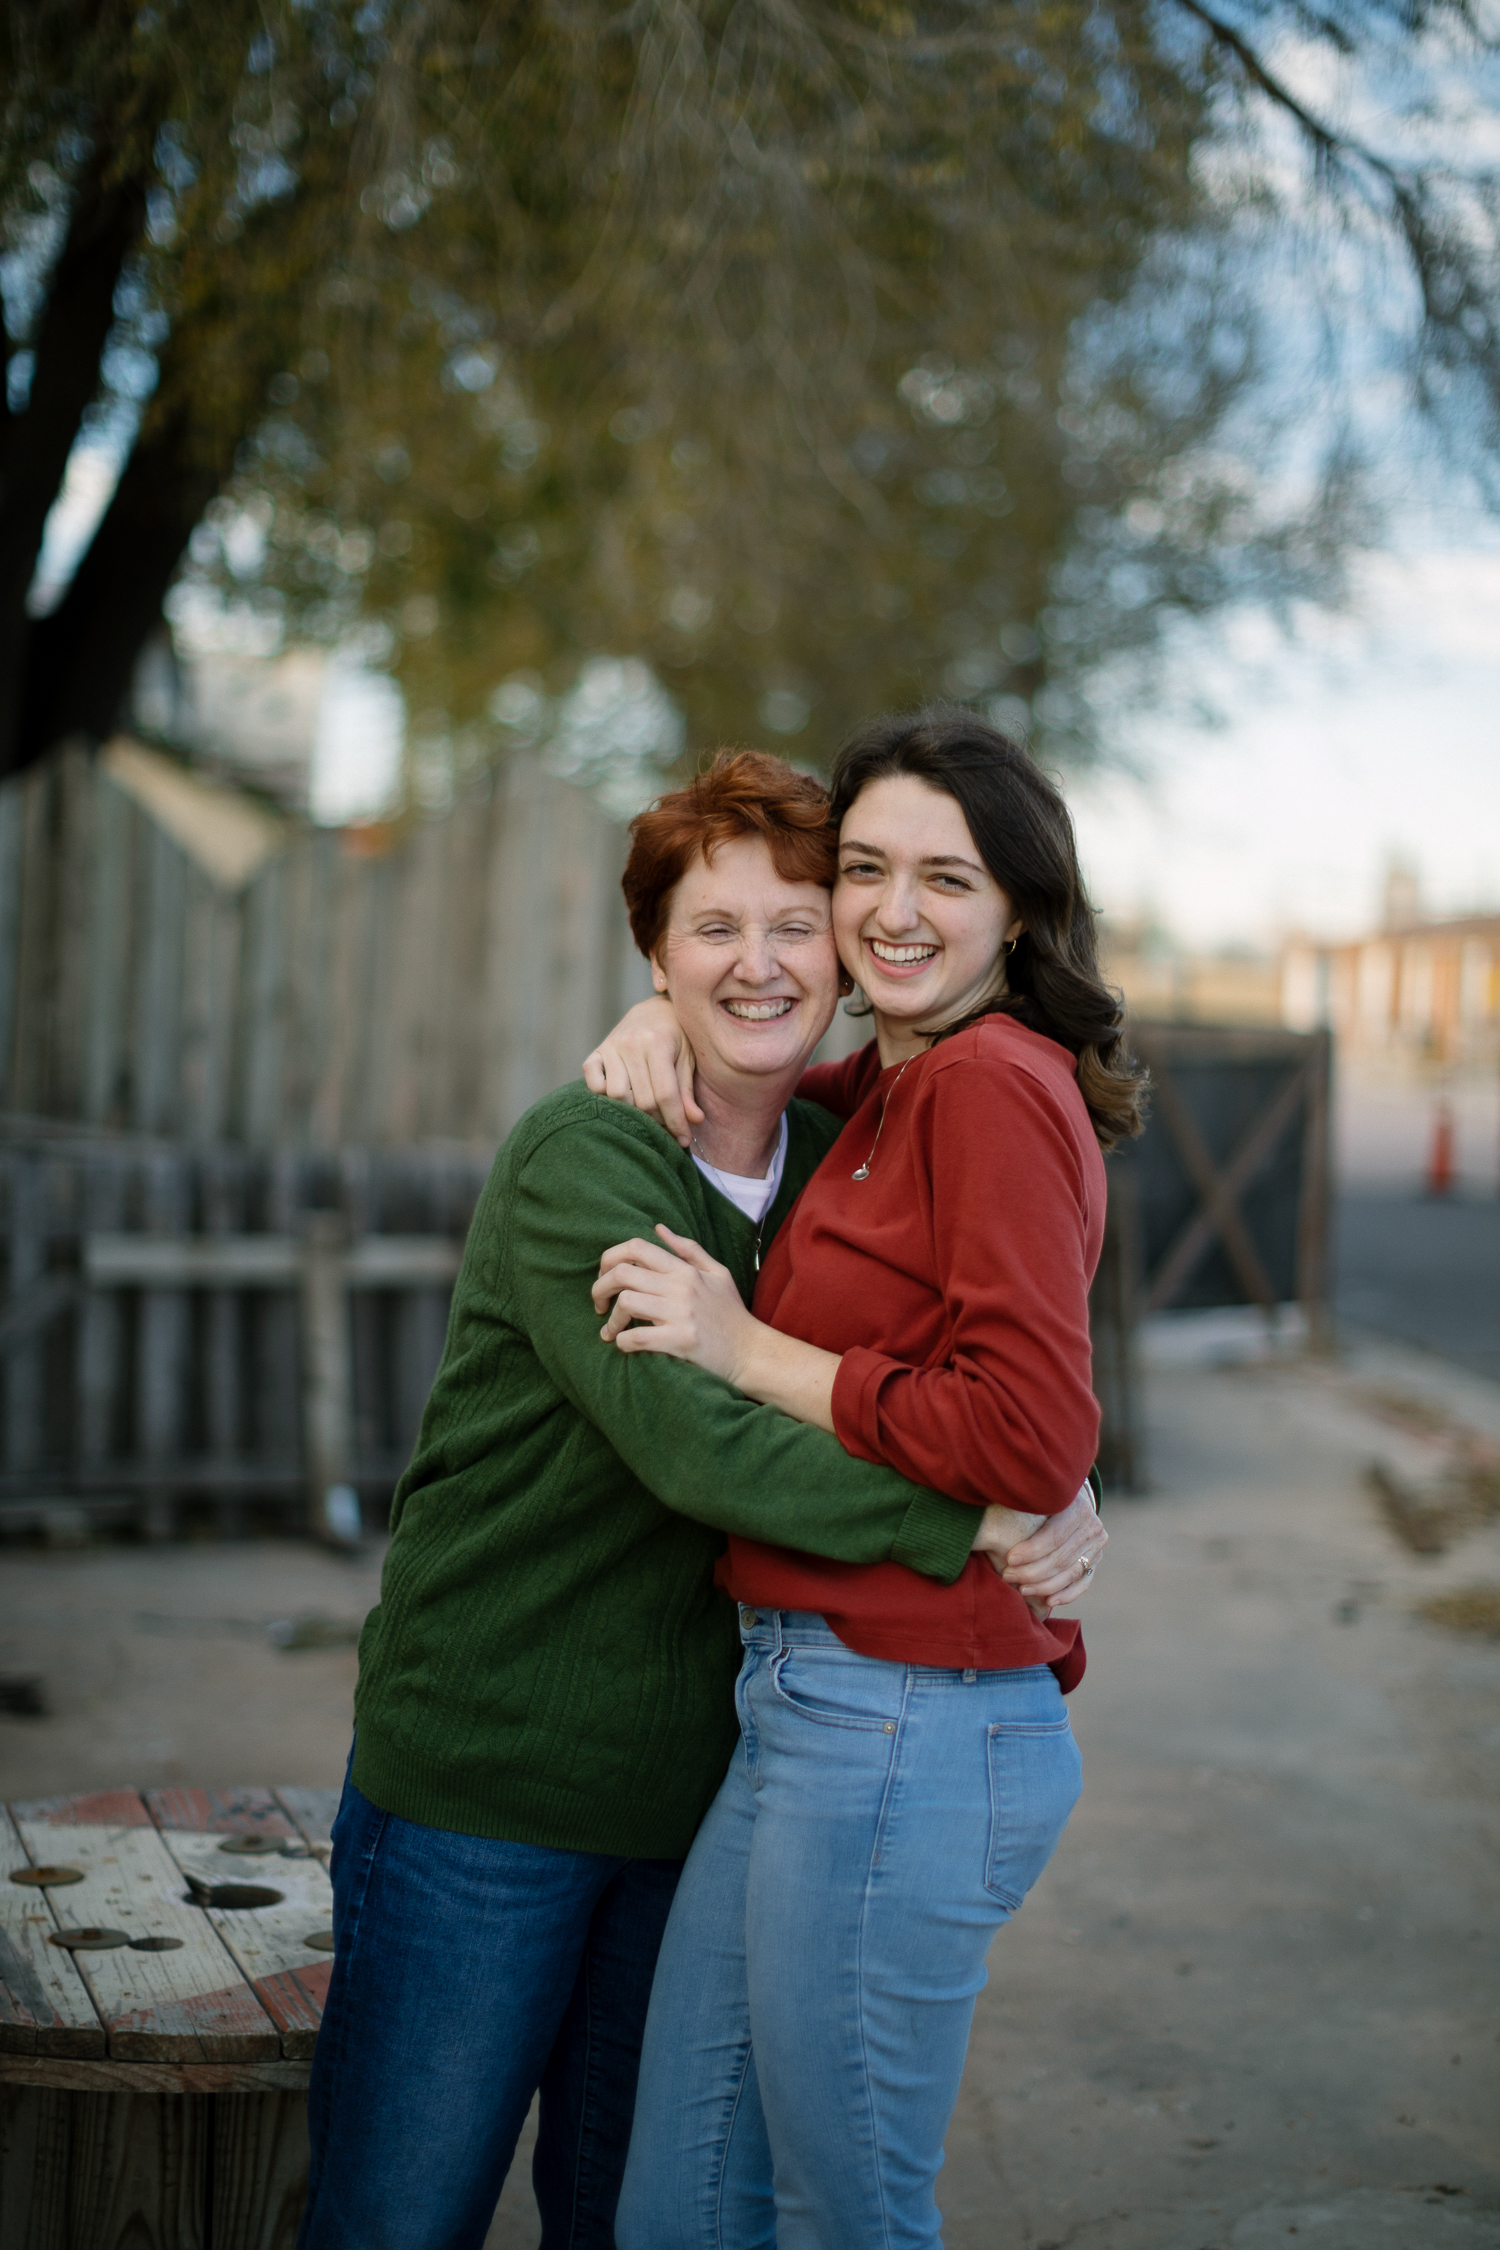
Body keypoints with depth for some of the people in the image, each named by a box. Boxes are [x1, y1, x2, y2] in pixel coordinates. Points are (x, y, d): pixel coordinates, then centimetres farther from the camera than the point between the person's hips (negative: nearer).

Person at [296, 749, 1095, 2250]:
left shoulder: (839, 1159, 6)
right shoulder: (580, 1158, -15)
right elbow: (687, 1444, -27)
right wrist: (960, 1522, -27)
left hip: (693, 1788, 6)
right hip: (482, 1775, -6)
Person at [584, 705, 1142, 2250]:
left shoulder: (990, 1086, -13)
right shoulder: (893, 1088, 14)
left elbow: (1032, 1441, -21)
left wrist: (744, 1348, -14)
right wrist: (663, 1031, 12)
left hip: (903, 1723, -9)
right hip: (806, 1703, 9)